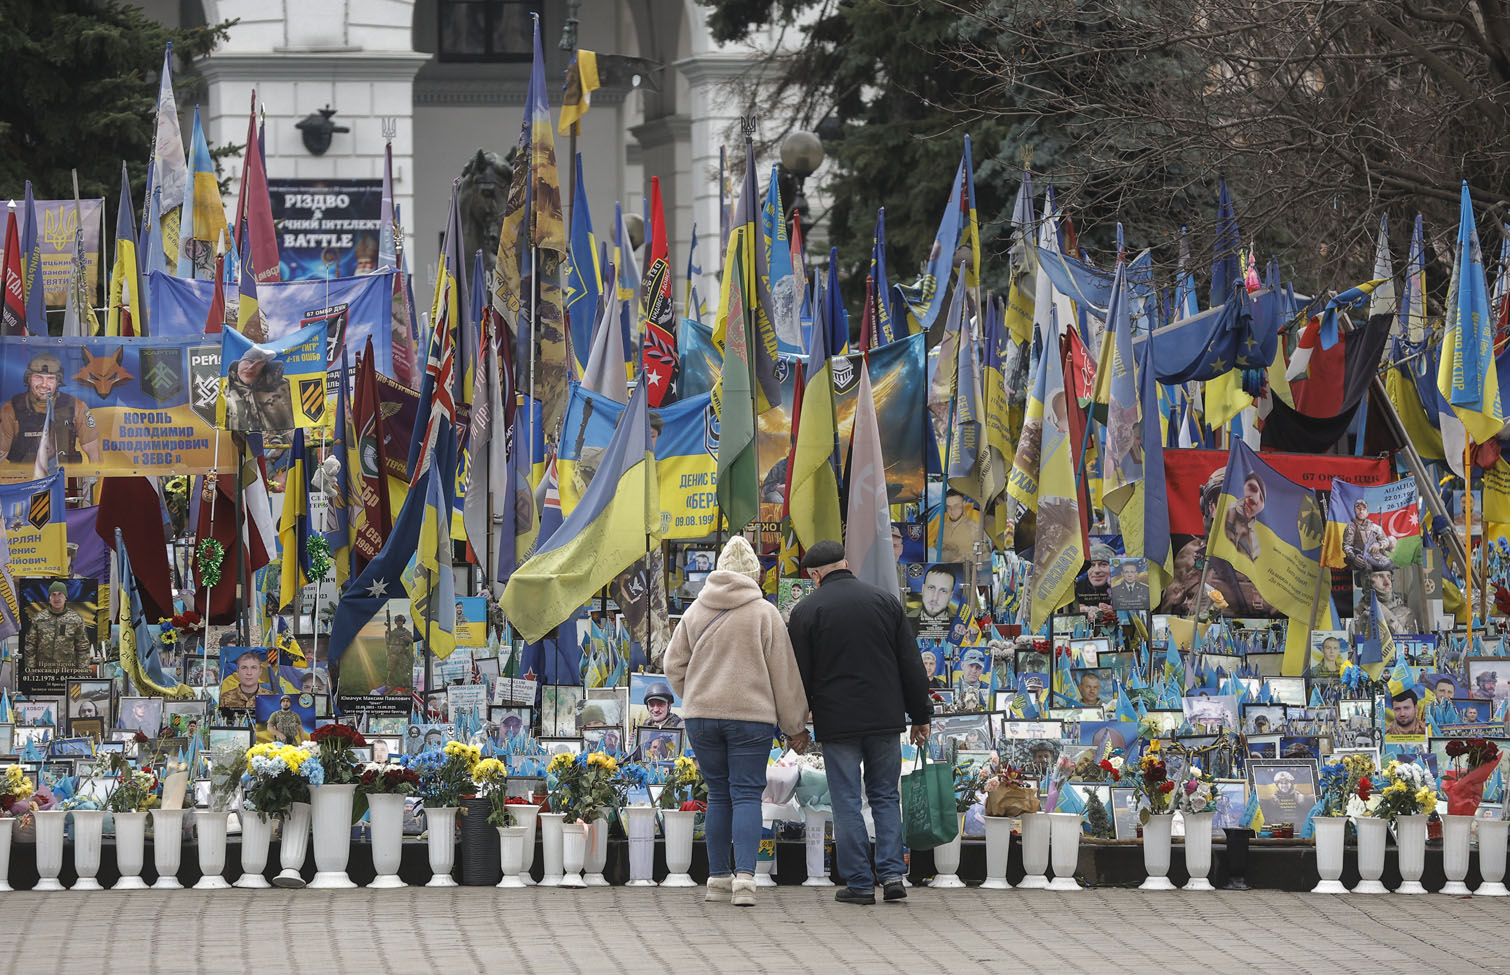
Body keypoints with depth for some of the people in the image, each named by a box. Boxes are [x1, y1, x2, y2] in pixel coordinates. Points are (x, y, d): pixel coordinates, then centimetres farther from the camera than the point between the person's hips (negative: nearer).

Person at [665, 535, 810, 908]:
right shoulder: (764, 613, -3)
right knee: (746, 795, -2)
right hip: (751, 716, -3)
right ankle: (744, 875, -16)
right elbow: (784, 674, 1)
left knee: (718, 796, 12)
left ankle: (718, 877, 14)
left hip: (701, 716, 3)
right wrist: (795, 726, 8)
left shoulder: (696, 611, 6)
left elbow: (674, 665, 10)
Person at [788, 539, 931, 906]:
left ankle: (859, 882, 2)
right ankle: (892, 872, 2)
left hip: (836, 722, -3)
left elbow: (800, 675, -1)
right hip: (885, 719, 3)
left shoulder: (806, 611, -3)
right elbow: (911, 665, 7)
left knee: (847, 803, 2)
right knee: (885, 795, 13)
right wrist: (920, 716, 12)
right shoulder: (885, 601, 5)